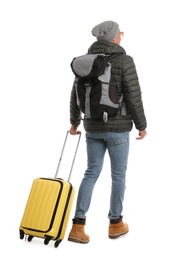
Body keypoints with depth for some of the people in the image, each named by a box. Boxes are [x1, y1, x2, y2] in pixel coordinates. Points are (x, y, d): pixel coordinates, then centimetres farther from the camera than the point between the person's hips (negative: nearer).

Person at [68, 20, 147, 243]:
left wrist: (74, 122, 21)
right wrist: (141, 125, -2)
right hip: (117, 127, -5)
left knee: (91, 172, 11)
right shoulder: (124, 61, -12)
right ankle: (115, 223, 25)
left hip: (93, 126, 5)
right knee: (118, 174, 11)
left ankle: (77, 226, 6)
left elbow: (76, 95, 9)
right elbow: (134, 97, -14)